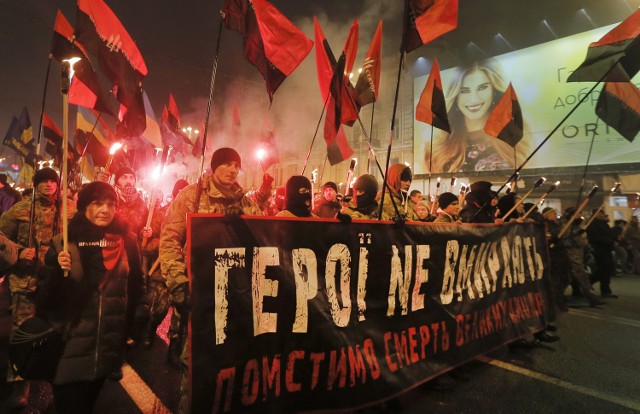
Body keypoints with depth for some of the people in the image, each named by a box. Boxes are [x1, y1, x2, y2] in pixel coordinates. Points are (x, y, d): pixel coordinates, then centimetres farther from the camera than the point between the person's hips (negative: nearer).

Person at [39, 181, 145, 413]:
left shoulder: (126, 240, -3)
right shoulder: (64, 242, -7)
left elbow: (137, 285, 6)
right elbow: (46, 298, -5)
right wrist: (58, 272, -22)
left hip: (110, 344, 2)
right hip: (71, 345, -2)